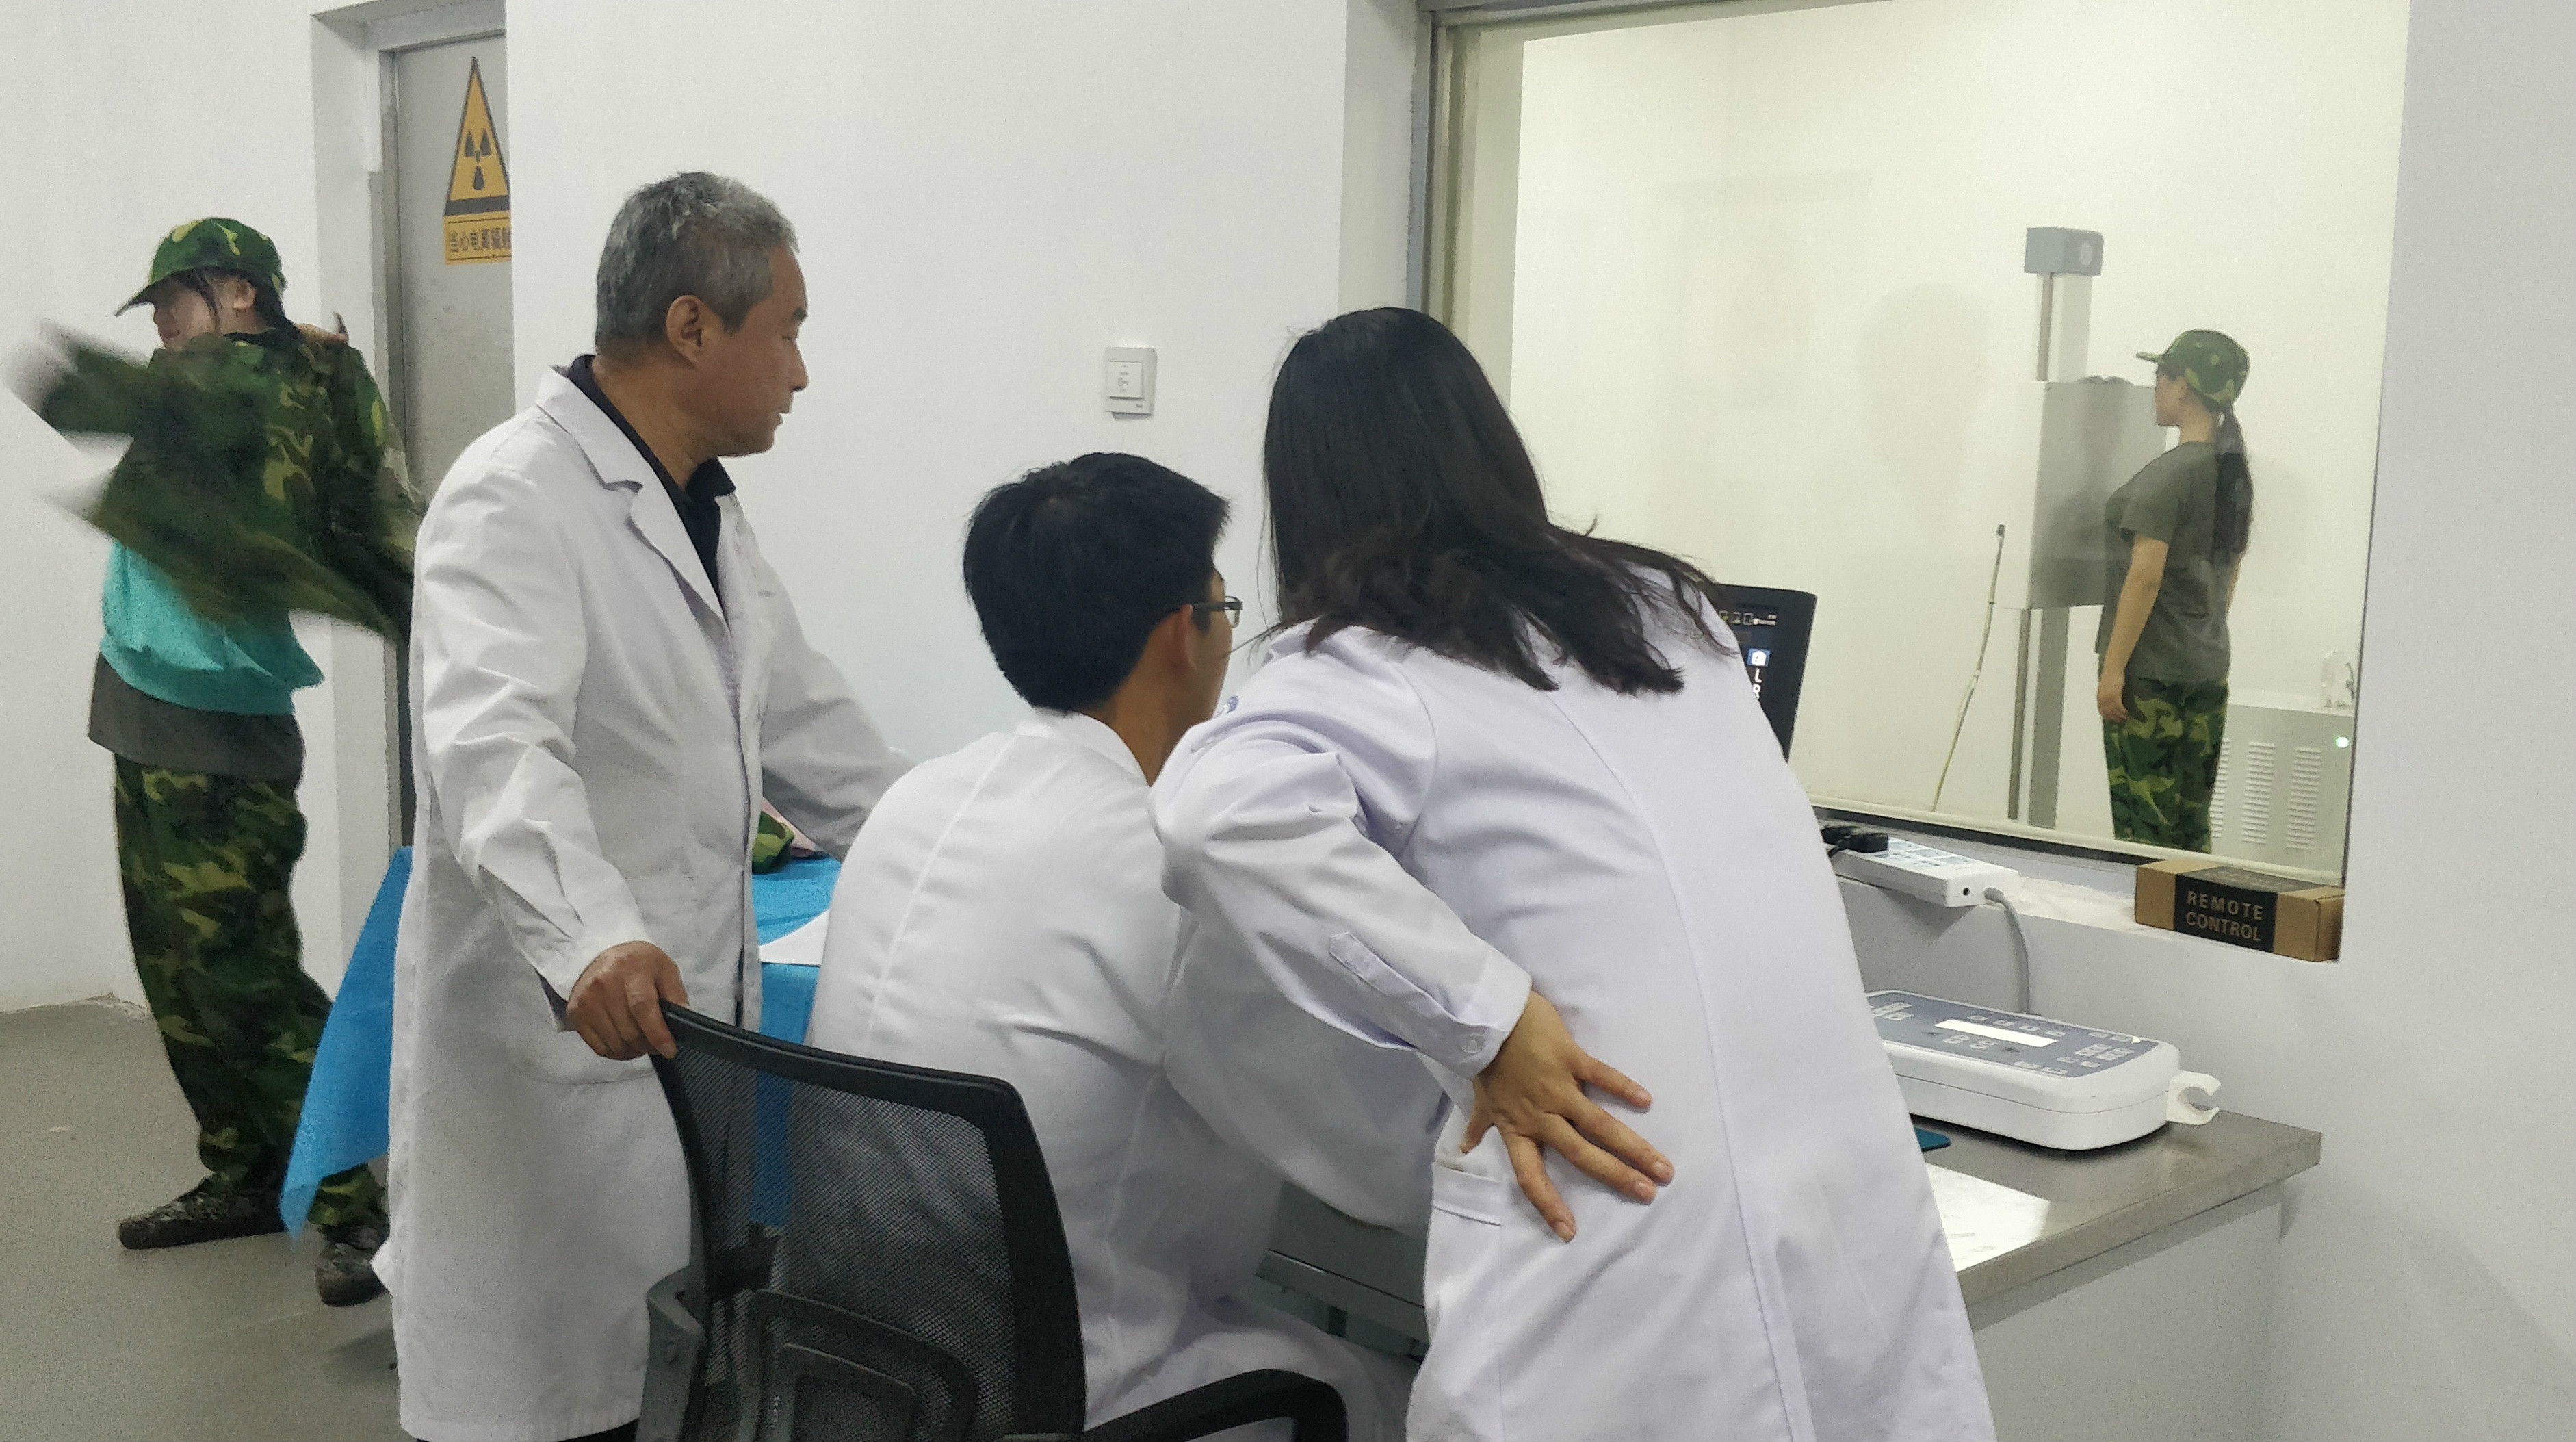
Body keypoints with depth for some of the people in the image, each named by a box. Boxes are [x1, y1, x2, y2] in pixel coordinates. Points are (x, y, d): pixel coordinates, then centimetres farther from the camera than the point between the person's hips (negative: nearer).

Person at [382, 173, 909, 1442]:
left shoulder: (705, 505, 14)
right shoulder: (517, 496, -15)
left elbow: (804, 730, 20)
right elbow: (497, 744, -31)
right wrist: (588, 938, -46)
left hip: (683, 1039, 8)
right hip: (551, 1052, -8)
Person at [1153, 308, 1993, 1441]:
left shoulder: (1363, 668, -2)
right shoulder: (1668, 605, 16)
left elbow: (1224, 814, -23)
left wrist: (1481, 1023, -15)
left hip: (1625, 1243, -5)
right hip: (1855, 1198, 5)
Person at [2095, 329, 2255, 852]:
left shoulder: (2167, 475, -14)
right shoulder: (2236, 475, 11)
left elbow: (2145, 576, -18)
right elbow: (2229, 577, 17)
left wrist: (2113, 669, -16)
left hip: (2150, 671, -8)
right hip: (2208, 669, 8)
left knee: (2143, 823, -4)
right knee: (2192, 824, 11)